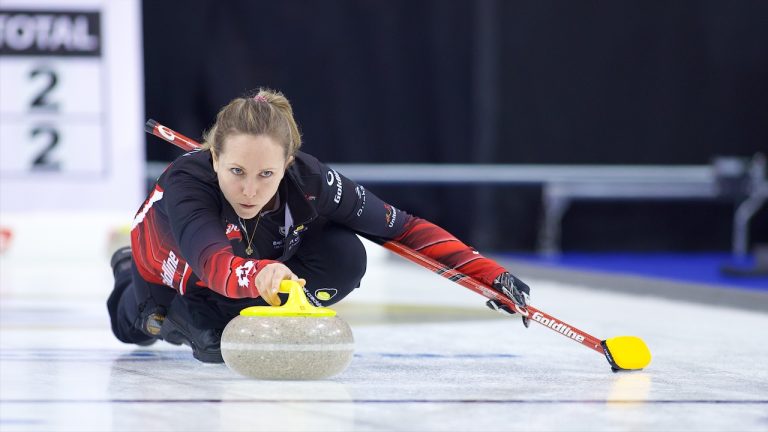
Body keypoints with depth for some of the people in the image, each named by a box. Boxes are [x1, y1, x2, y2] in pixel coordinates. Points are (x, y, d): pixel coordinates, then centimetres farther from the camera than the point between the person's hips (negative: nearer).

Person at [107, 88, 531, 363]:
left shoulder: (312, 183, -39)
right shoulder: (185, 181, -48)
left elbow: (405, 228, -28)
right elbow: (215, 264, -65)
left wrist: (489, 273, -35)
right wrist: (259, 275, -87)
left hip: (267, 258, 1)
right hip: (173, 269, -1)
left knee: (345, 257, -27)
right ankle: (130, 274, 54)